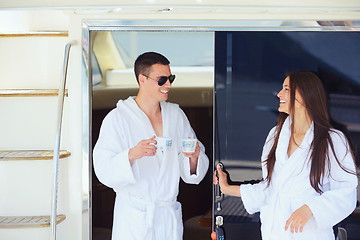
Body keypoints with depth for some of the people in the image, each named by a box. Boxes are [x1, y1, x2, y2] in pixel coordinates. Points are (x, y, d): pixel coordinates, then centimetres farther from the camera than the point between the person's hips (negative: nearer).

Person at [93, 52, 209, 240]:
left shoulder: (176, 115, 8)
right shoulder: (117, 118, -7)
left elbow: (189, 172, 9)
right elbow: (104, 171, -15)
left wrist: (193, 157, -13)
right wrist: (132, 154, -31)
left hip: (169, 217, 4)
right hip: (134, 217, -4)